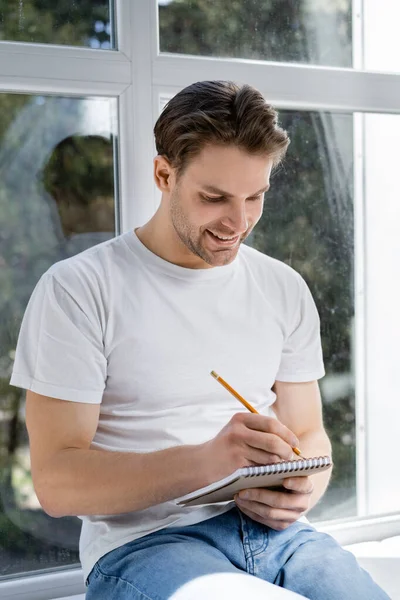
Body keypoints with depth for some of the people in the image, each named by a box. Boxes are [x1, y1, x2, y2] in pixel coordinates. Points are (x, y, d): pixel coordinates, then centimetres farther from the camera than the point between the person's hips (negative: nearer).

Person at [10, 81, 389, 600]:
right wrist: (206, 461, -24)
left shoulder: (284, 289, 14)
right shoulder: (77, 290, -3)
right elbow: (57, 482, -9)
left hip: (274, 533, 5)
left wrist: (303, 489, -7)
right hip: (143, 539, -4)